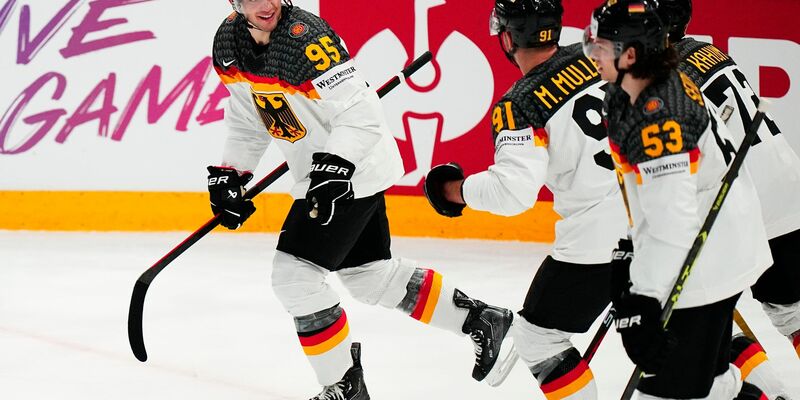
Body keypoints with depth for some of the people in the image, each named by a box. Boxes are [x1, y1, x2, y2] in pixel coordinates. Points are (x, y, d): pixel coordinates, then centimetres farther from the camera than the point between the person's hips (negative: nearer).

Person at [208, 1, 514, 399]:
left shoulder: (306, 37, -27)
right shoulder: (229, 43, -2)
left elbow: (361, 113, -28)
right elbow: (246, 118, 13)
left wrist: (334, 168, -37)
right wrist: (228, 174, 5)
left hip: (355, 169, -9)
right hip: (318, 175, 9)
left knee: (293, 273, -12)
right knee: (369, 275, 18)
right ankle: (479, 319, 34)